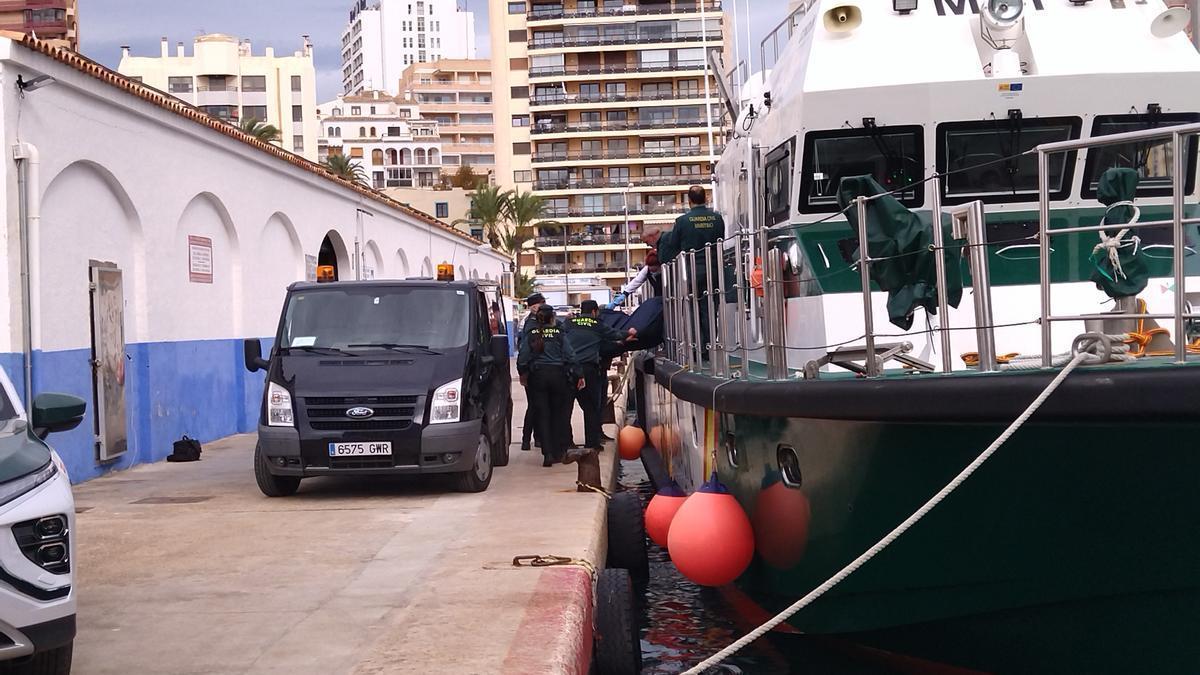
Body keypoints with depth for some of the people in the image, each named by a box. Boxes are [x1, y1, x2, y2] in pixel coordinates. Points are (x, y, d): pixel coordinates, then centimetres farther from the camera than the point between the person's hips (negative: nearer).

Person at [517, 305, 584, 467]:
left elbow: (522, 358, -1)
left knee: (542, 415, 4)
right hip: (558, 375, -1)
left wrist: (523, 374, 15)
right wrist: (579, 376, 1)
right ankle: (558, 452, 15)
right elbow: (570, 356, -4)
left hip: (537, 376, 1)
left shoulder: (530, 335, 1)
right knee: (559, 415, 11)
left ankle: (548, 454, -4)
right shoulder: (559, 333, -2)